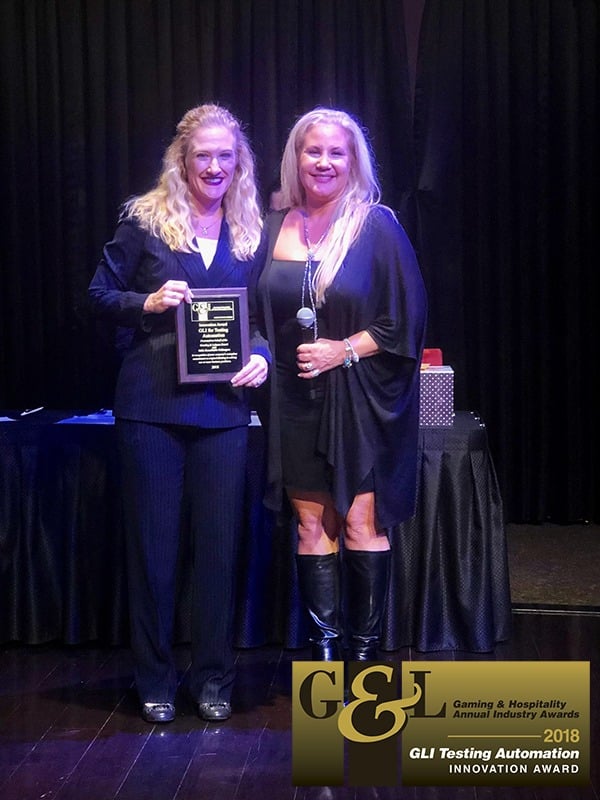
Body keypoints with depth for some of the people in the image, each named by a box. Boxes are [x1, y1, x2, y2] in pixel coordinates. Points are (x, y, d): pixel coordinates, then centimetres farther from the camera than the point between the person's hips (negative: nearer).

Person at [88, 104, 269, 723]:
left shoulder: (251, 232, 9)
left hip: (223, 409, 3)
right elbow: (100, 294, 3)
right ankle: (154, 680, 19)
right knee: (152, 543, 5)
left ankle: (213, 678, 21)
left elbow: (264, 314, 14)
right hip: (151, 406, -2)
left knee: (218, 543, 7)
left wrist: (260, 355, -6)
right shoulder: (144, 220, 0)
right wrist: (148, 302, -15)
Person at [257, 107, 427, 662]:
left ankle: (365, 652, 9)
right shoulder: (275, 227, 7)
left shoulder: (376, 225, -5)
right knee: (312, 525, 6)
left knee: (360, 524, -3)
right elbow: (257, 314, 16)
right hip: (295, 399, 4)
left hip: (360, 397, -4)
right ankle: (325, 651, 14)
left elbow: (407, 319, -6)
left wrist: (344, 350, -13)